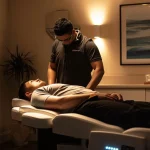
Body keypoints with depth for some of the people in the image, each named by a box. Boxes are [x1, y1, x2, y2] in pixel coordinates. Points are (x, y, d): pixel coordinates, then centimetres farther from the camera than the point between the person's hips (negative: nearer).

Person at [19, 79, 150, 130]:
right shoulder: (36, 94, 19)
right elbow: (60, 103, -2)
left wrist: (108, 94, 7)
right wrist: (92, 95, -6)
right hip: (84, 105, -7)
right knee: (135, 114, -33)